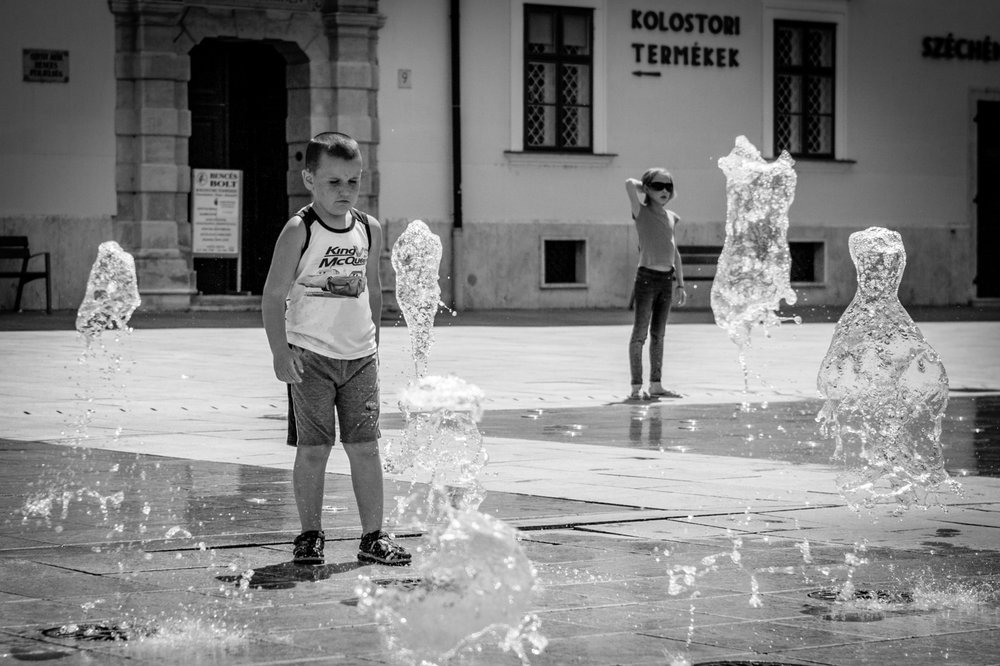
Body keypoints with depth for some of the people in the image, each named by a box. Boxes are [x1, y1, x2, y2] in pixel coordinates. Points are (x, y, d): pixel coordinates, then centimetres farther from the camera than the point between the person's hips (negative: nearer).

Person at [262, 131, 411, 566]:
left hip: (359, 355, 4)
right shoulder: (299, 231, -8)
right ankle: (311, 535, 10)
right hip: (310, 355, -4)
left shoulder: (369, 230, 7)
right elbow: (274, 295, -9)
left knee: (364, 446, 2)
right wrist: (280, 351, -17)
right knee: (312, 449, -1)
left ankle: (373, 536, 7)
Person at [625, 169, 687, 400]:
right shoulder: (642, 213, -4)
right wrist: (646, 188, 1)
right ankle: (636, 387, -6)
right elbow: (630, 183, -19)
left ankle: (656, 384, 14)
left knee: (658, 333, 10)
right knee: (640, 332, -6)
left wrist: (680, 284, 15)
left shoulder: (671, 218, 12)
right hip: (647, 277, -6)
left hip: (667, 279, 6)